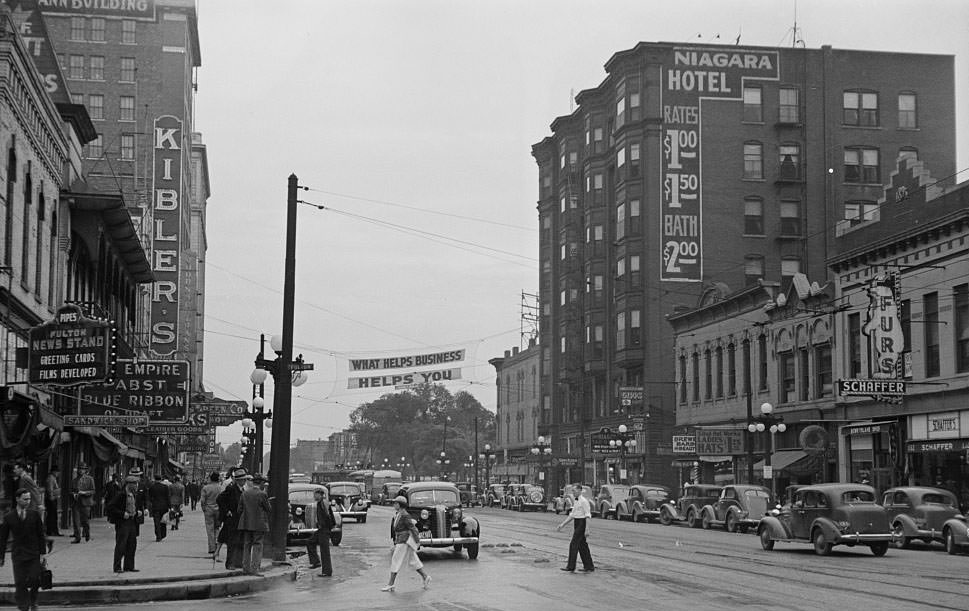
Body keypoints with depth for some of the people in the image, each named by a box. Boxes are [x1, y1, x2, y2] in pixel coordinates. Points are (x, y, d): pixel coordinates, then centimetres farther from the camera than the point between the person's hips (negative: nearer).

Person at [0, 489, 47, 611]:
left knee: (35, 580, -5)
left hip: (34, 554, 0)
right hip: (18, 554, 0)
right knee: (20, 583, -3)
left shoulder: (35, 514, 2)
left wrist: (43, 552, -2)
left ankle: (33, 600, 23)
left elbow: (41, 535, 4)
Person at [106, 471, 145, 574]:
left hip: (133, 522, 7)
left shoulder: (137, 496, 11)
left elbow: (141, 506, 29)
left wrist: (140, 512, 6)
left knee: (132, 545, 8)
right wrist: (122, 514, -18)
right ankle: (117, 567, 0)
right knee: (120, 545, -5)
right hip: (123, 523, -7)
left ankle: (129, 566, 16)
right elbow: (109, 507, -13)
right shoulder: (120, 495, -11)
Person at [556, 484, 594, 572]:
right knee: (582, 545, 11)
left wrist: (587, 529, -22)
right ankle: (589, 566, 16)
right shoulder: (576, 502, 14)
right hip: (576, 524, 9)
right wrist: (562, 524, 15)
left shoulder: (584, 501, -13)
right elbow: (572, 515, 19)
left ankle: (570, 566, -9)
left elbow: (588, 516, -17)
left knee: (573, 544, -10)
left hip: (582, 523, -9)